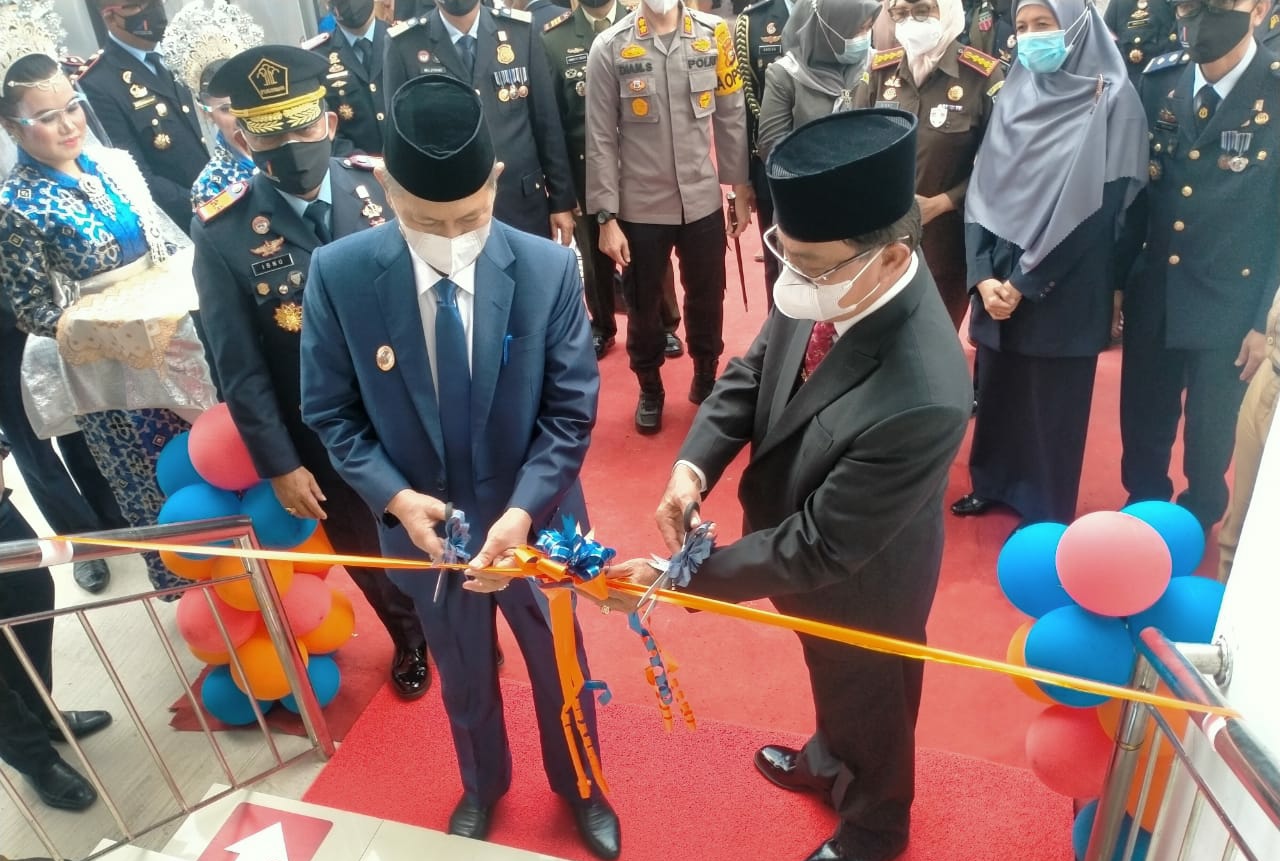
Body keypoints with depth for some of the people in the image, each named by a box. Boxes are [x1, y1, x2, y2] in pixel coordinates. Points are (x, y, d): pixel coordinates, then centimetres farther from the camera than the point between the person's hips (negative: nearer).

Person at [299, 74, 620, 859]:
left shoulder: (550, 270, -20)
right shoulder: (338, 274, -17)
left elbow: (572, 412, -14)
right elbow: (330, 411, -7)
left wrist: (523, 510, -25)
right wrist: (395, 497, -20)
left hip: (533, 523, 0)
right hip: (425, 527, 1)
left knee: (559, 668, 23)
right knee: (463, 678, 26)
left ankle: (580, 788, 54)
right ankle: (482, 787, 58)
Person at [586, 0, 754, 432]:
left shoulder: (714, 35, -1)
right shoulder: (609, 47, -6)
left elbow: (731, 120, 4)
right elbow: (601, 140, -6)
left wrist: (741, 190, 6)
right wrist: (606, 217, -8)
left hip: (703, 202, 2)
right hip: (640, 208, -1)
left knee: (707, 301, 15)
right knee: (643, 306, 13)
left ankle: (706, 379, 38)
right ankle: (650, 389, 34)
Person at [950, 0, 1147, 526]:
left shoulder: (1112, 101, -8)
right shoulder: (1013, 97, 6)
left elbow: (1098, 206, -14)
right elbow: (983, 190, 2)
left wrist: (1024, 282, -16)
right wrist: (984, 276, -10)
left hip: (1062, 291, -4)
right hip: (999, 283, 4)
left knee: (1051, 401, 6)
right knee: (997, 389, 14)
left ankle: (1047, 512, 24)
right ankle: (994, 483, 35)